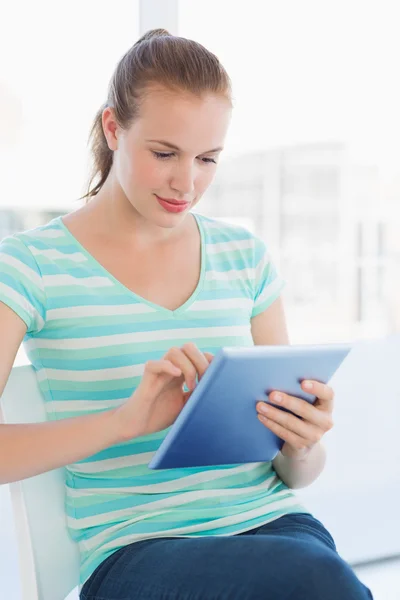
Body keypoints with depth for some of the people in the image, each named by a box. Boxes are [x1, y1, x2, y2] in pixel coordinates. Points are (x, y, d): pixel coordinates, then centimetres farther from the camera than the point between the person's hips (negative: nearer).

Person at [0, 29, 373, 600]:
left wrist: (303, 445, -10)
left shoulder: (246, 257, 11)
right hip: (136, 548, -4)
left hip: (271, 521, 5)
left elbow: (296, 473, 14)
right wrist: (125, 419, -23)